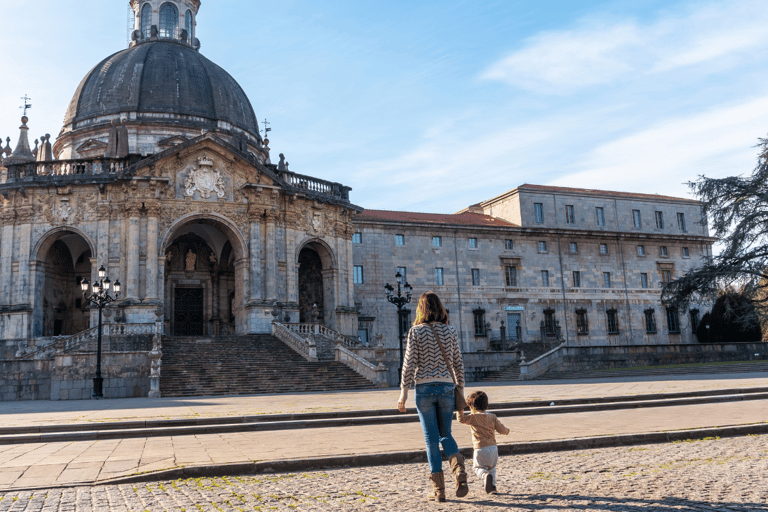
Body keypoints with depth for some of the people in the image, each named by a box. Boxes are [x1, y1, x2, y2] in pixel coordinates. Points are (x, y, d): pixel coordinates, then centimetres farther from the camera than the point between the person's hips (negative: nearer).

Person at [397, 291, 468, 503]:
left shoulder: (416, 331, -5)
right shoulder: (450, 331, 3)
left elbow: (409, 364, -9)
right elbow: (458, 364, 6)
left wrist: (403, 392, -4)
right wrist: (461, 390, 15)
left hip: (424, 388, -2)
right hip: (446, 388, 2)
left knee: (431, 438, 6)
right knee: (445, 435, 16)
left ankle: (439, 489, 8)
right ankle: (459, 470, -10)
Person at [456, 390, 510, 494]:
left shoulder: (474, 417, -8)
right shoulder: (492, 417, 7)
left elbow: (461, 419, -18)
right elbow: (501, 429, 10)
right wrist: (506, 431, 31)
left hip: (480, 448, -5)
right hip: (493, 447, 5)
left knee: (478, 467, 9)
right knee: (492, 467, 25)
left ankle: (486, 476, -22)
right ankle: (493, 485, 9)